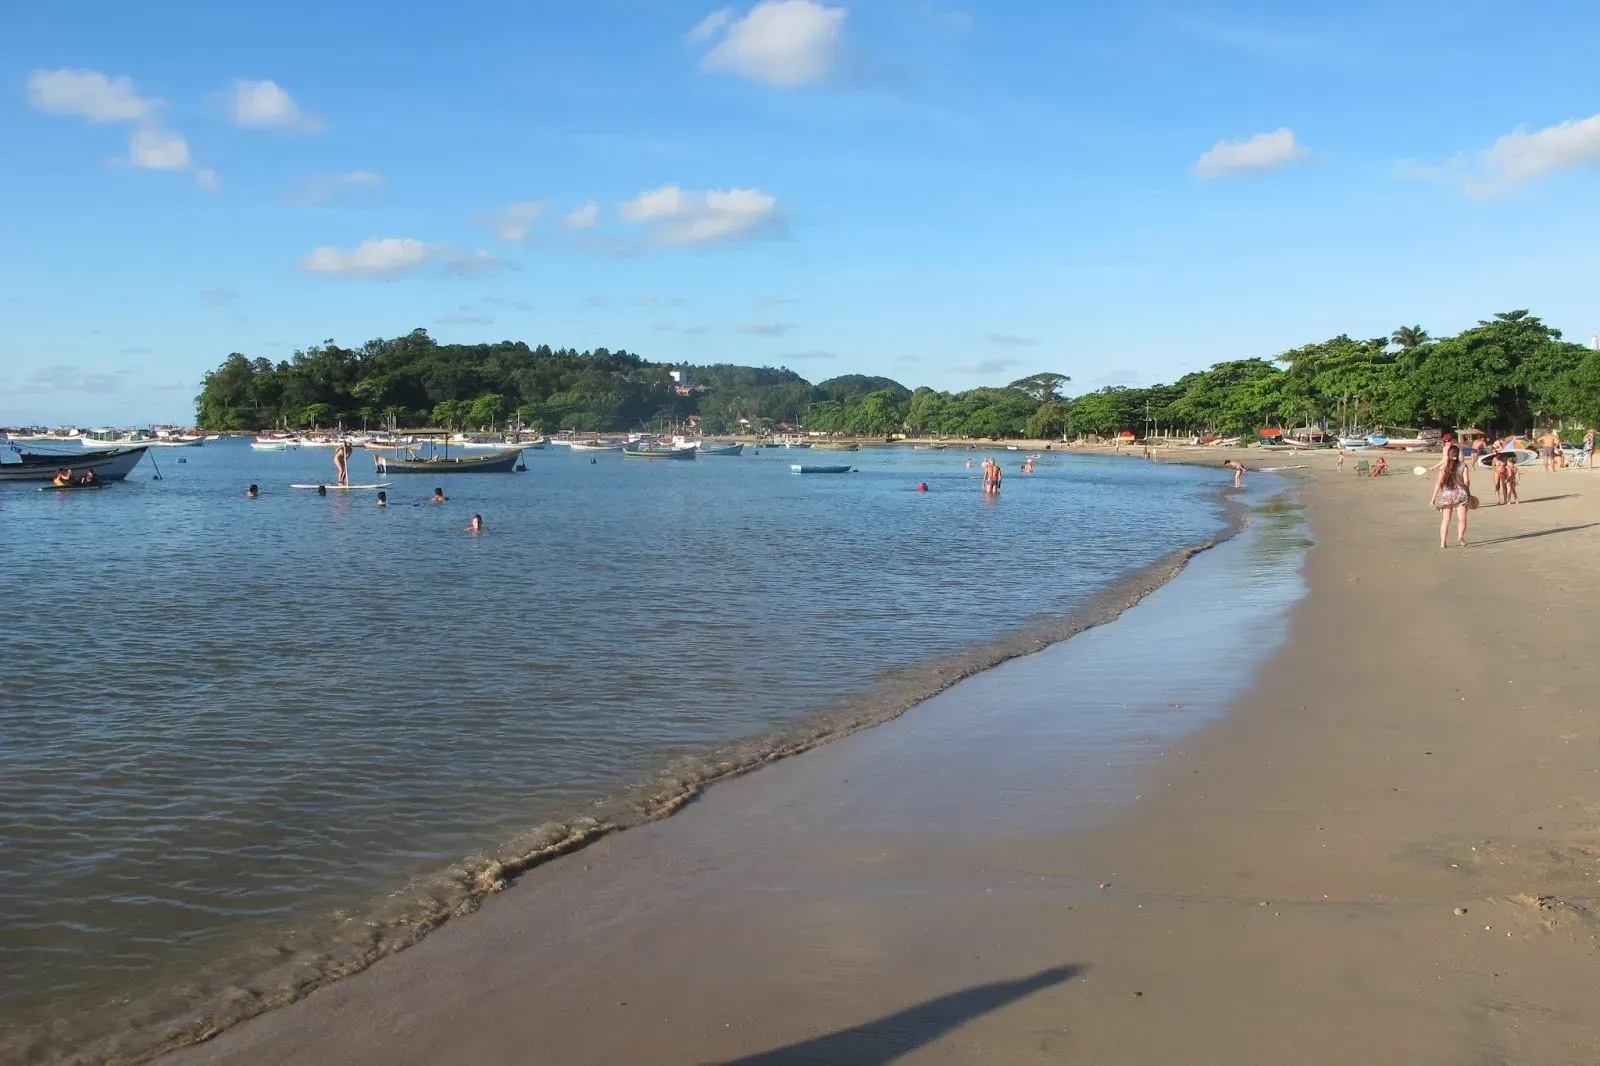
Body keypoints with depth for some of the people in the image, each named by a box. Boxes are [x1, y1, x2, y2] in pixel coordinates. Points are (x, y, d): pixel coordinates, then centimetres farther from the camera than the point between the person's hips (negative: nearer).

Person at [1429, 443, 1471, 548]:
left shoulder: (1443, 467, 2)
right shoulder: (1463, 466, 0)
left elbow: (1439, 483, -2)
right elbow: (1466, 481, -3)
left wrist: (1433, 497, 0)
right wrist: (1468, 494, 10)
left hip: (1447, 493, 1)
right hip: (1461, 493, -1)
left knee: (1445, 520, 6)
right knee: (1462, 519, 3)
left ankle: (1443, 542, -1)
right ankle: (1460, 536, -20)